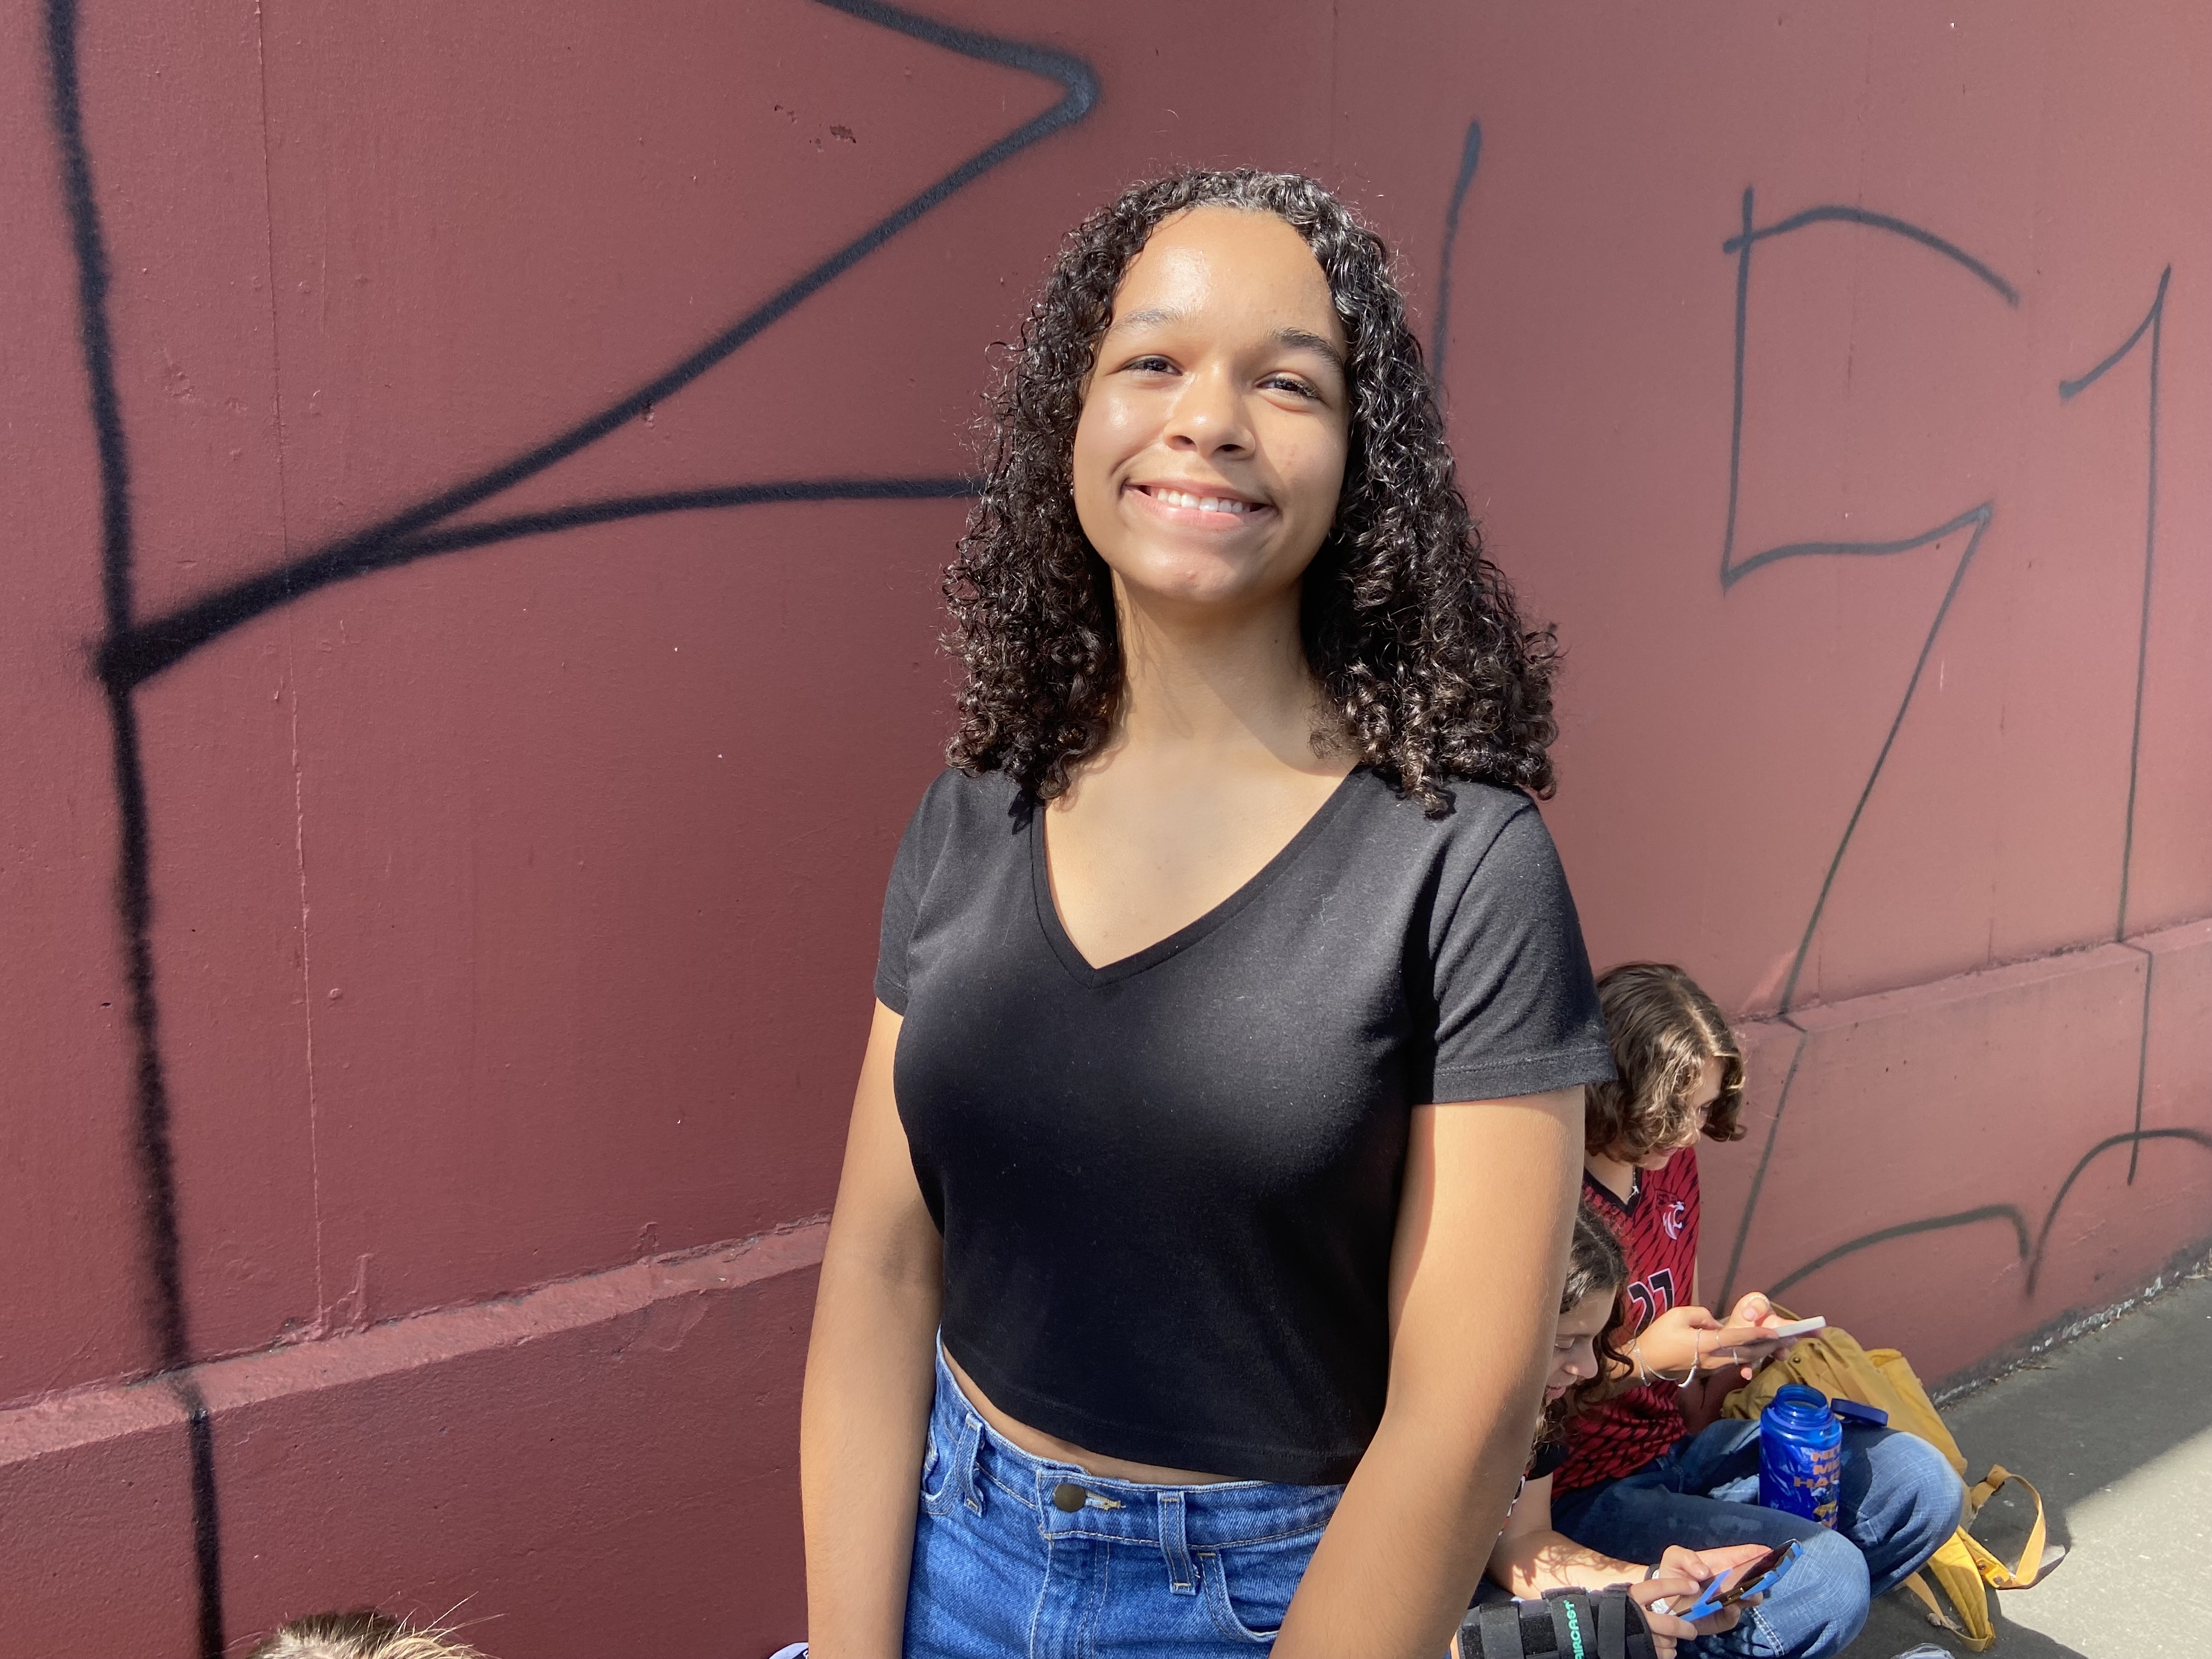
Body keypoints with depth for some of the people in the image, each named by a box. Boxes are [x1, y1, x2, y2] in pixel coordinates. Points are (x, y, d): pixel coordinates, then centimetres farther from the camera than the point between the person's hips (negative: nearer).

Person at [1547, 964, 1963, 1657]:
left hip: (1679, 1448, 9)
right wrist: (1640, 1360, -24)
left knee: (1922, 1484, 3)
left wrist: (1731, 1344, -10)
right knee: (1824, 1577, -25)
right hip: (1582, 1492, -8)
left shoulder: (1673, 1163, 4)